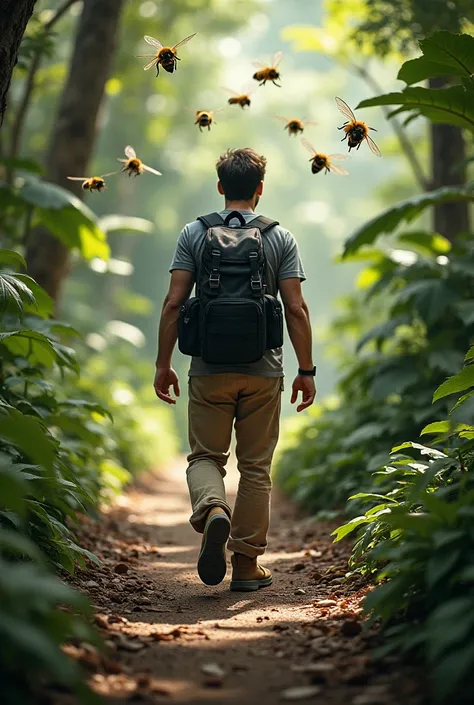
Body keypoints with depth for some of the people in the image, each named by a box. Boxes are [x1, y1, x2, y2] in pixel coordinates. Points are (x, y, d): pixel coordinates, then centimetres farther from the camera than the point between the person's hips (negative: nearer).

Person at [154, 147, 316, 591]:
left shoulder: (194, 234, 2)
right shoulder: (280, 238, 2)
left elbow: (174, 304, -3)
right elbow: (296, 309, -3)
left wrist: (163, 364, 4)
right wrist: (306, 371, 3)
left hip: (209, 369, 0)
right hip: (263, 371, 0)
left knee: (205, 456, 11)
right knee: (256, 467, 9)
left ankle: (213, 510, -20)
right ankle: (247, 564, 12)